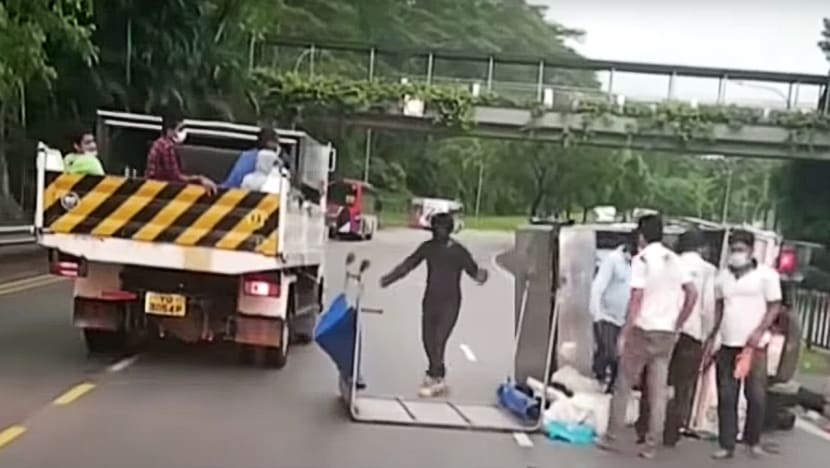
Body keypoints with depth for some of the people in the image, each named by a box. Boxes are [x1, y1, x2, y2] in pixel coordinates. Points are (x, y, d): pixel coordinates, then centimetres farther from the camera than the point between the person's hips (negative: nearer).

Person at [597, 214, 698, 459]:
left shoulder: (641, 259, -10)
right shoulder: (674, 259, 9)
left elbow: (636, 299, -16)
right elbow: (692, 294, 3)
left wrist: (624, 333, -13)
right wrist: (678, 325, 9)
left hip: (643, 330, -5)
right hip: (667, 333, 5)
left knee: (623, 386, 7)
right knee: (658, 391, 7)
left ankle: (611, 438, 13)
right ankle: (651, 446, 9)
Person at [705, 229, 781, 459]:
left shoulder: (766, 274, -3)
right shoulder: (723, 275, 10)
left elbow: (774, 306, -4)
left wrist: (759, 332, -15)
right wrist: (711, 335, 13)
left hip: (754, 345, -4)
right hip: (727, 345, 4)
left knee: (756, 395, -1)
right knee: (726, 396, 3)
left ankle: (753, 441, 19)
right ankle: (727, 445, 10)